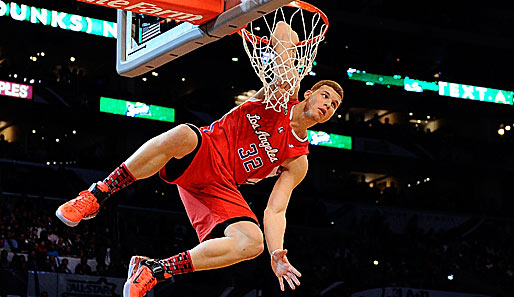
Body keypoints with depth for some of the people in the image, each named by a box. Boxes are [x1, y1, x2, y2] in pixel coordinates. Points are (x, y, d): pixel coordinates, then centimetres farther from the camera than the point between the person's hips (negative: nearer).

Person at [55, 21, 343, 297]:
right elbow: (283, 29, 5)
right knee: (180, 136, -41)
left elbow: (275, 210, 3)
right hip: (202, 152, -3)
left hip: (219, 186, 3)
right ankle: (95, 196, -28)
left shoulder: (298, 162, 11)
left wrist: (276, 254, -12)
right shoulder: (285, 90, 6)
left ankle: (153, 270, -15)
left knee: (252, 243, -25)